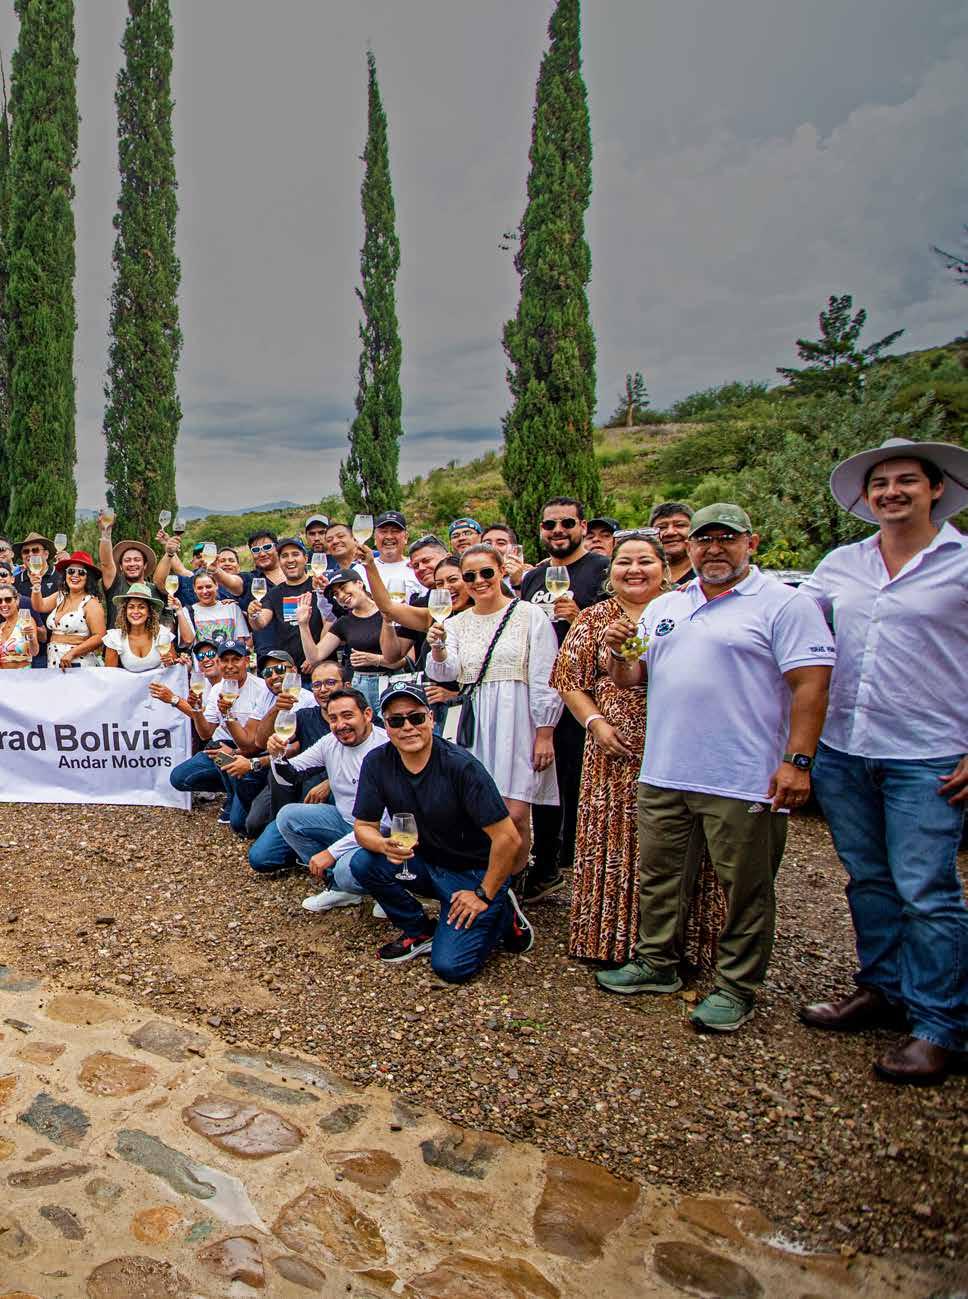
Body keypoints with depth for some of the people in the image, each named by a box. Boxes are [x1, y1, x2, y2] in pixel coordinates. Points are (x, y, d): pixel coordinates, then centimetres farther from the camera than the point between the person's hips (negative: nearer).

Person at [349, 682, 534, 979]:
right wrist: (385, 845, -26)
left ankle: (502, 914, 10)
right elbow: (363, 826, -3)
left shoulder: (461, 766, -25)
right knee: (362, 863, -20)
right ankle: (420, 931, 2)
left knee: (450, 966, -19)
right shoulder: (377, 763, -10)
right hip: (423, 863, 5)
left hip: (474, 872, -5)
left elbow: (508, 839, -23)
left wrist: (484, 895, -15)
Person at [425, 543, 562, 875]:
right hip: (473, 724, 4)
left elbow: (545, 681, -2)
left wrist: (545, 734, -6)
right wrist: (438, 649, -24)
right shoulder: (456, 624, 13)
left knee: (514, 814, -8)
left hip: (517, 722, -3)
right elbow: (444, 673, -3)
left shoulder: (530, 615, 1)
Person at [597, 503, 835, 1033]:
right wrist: (617, 652, -4)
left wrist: (798, 760, -18)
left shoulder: (785, 604, -5)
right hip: (662, 771, 6)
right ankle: (657, 963, 33)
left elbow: (811, 685, -11)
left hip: (743, 781, -6)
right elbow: (630, 677, 17)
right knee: (656, 875, 16)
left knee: (745, 890, 6)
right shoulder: (665, 606, 15)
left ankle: (737, 988, 22)